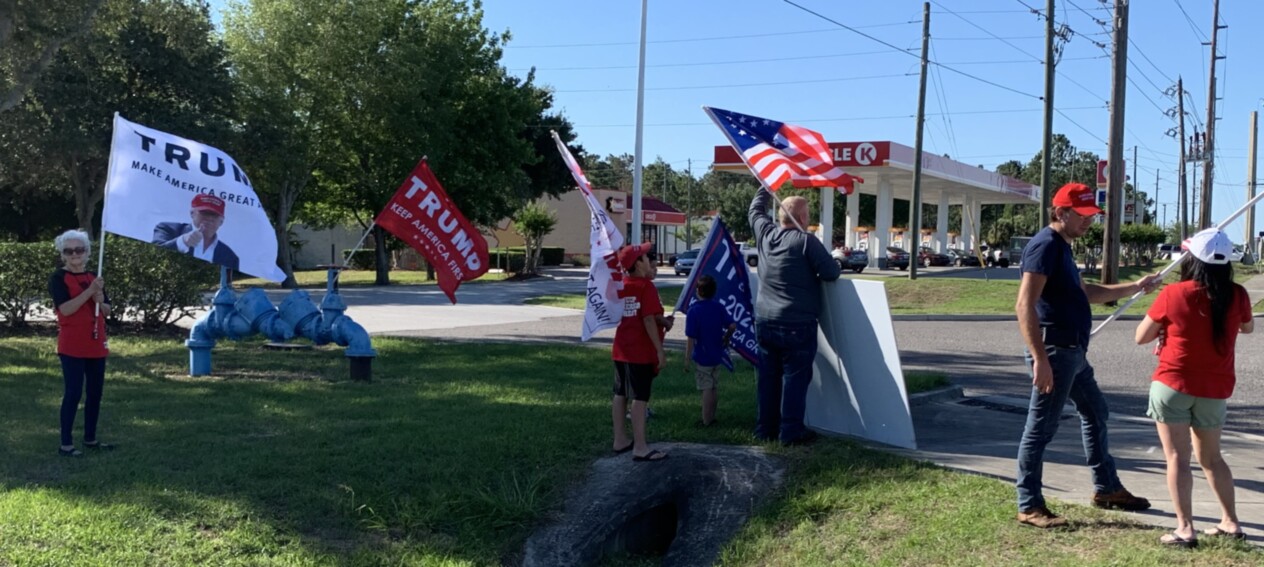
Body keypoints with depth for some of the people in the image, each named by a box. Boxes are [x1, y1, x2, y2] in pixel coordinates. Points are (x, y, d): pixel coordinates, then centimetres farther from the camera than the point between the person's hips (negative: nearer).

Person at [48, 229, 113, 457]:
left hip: (96, 344, 7)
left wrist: (100, 300, -9)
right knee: (73, 392, -7)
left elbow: (107, 311, 13)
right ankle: (65, 444, -1)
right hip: (72, 346, -6)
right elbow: (65, 309, -20)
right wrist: (90, 291, -25)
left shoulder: (94, 277, 12)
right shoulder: (59, 278, -7)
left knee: (95, 392, 10)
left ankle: (90, 438, 21)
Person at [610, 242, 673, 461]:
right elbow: (649, 320, -19)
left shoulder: (621, 285, 10)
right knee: (640, 398, -5)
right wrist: (660, 350, -16)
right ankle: (640, 448, -2)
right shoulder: (647, 286, -13)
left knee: (620, 394, 13)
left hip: (620, 350, 8)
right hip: (641, 352, -8)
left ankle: (620, 440, 23)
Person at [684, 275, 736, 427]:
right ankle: (711, 417, 26)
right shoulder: (718, 307, -2)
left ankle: (706, 420, 8)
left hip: (702, 357, -5)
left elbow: (691, 338, -17)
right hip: (717, 355, 5)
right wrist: (725, 339, 14)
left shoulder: (693, 311, -16)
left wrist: (687, 359, -11)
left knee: (706, 389, 1)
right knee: (713, 387, 16)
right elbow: (733, 326, -5)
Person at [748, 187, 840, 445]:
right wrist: (815, 270, 9)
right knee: (795, 377, -1)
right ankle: (791, 431, 1)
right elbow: (832, 272, -13)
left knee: (768, 376, 12)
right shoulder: (806, 241, -14)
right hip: (797, 325, -6)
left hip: (765, 321, 6)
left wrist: (767, 187, 35)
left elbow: (755, 210, 24)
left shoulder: (765, 234, 4)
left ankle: (765, 428, 18)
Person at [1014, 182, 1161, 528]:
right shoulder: (1045, 245, -15)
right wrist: (1040, 359, -28)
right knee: (1041, 429, -4)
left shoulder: (1061, 248, 16)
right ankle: (1029, 507, 4)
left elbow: (1085, 292, 31)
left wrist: (1135, 287, 27)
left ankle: (1106, 489, 37)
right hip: (1055, 353, -11)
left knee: (1095, 414, 22)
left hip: (1074, 353, 11)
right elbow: (1025, 305, -24)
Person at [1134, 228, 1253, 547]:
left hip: (1174, 384, -4)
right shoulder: (1237, 296, -4)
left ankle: (1185, 529, -3)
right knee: (1211, 457, 19)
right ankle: (1231, 522, 26)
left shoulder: (1174, 295, -14)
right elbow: (1248, 327, 18)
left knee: (1177, 457, 0)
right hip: (1215, 389, 4)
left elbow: (1141, 337, -5)